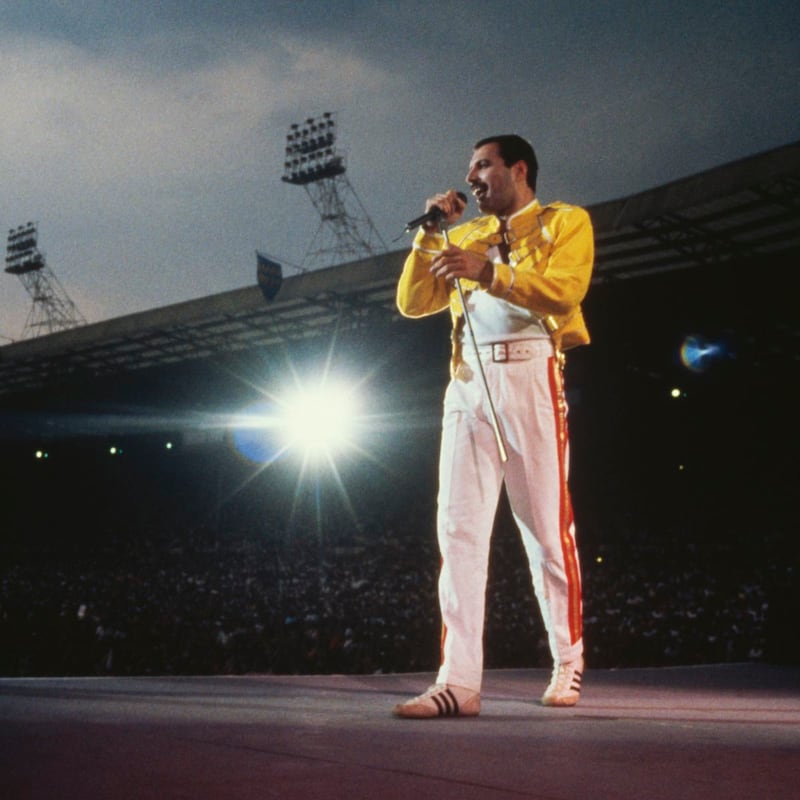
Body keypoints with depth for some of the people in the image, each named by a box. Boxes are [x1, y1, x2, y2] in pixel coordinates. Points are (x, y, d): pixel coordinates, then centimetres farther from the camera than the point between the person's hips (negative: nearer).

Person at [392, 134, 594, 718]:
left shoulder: (565, 222, 9)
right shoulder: (465, 237, 23)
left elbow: (564, 289, -10)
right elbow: (412, 303, 15)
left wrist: (490, 270, -20)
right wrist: (432, 232, 7)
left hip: (530, 377, -4)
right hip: (468, 384, 4)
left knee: (546, 528, 0)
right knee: (459, 529, -6)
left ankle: (569, 664, 17)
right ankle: (459, 681, -8)